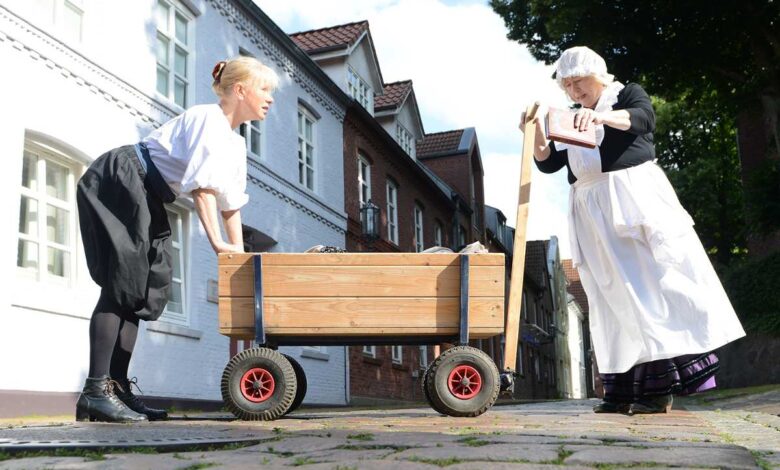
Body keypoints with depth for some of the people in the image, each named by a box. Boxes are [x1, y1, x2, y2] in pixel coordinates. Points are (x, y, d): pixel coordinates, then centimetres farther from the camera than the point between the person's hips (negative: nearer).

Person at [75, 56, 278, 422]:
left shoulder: (236, 144, 12)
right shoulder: (209, 119, -16)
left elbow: (231, 201, 15)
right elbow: (201, 186, -23)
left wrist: (240, 253, 11)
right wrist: (217, 243, -24)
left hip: (145, 199, 10)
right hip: (115, 184, -10)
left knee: (145, 286, 3)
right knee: (124, 281, -15)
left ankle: (117, 389, 4)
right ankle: (95, 390, -15)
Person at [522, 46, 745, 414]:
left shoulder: (627, 94, 9)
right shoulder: (569, 121, 21)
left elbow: (643, 118, -14)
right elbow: (547, 163, 12)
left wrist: (603, 116, -32)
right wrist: (535, 130, -6)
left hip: (635, 196, -4)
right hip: (594, 213, 4)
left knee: (653, 280, -10)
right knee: (614, 296, -1)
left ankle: (663, 385, -10)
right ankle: (626, 387, -3)